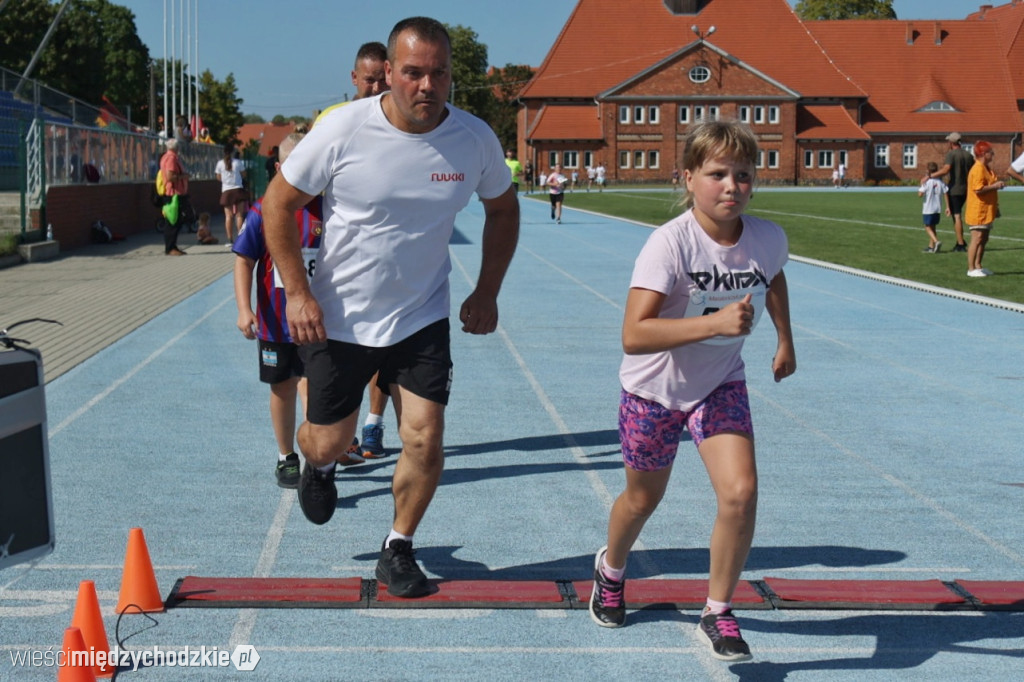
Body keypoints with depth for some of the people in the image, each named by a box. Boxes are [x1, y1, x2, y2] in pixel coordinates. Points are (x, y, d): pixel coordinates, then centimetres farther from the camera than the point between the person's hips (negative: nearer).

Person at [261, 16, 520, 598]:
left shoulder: (475, 139, -10)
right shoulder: (343, 130, -18)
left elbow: (503, 210, 10)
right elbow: (278, 205, -7)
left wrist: (487, 294, 5)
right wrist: (299, 293, -12)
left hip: (422, 317, 2)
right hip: (338, 318, -1)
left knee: (425, 440, -7)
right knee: (328, 441, 9)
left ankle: (398, 549, 18)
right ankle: (318, 466, 49)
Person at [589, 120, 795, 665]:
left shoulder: (768, 239, -14)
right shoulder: (670, 243, -30)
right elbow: (634, 335, -40)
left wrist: (785, 340, 21)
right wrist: (715, 322, -48)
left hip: (721, 386, 3)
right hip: (654, 389, -3)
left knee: (740, 493, -16)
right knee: (643, 498, 17)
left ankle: (717, 615, 5)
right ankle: (611, 569, 51)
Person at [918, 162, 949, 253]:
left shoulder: (926, 182, -14)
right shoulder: (940, 181, 2)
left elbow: (920, 194, -19)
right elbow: (946, 193, 2)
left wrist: (921, 185, -2)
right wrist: (947, 207, 7)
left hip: (928, 209, -6)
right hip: (937, 208, 6)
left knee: (928, 227, 2)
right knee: (933, 227, 16)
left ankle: (936, 241, -19)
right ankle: (931, 246, 19)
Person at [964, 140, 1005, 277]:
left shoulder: (986, 168, 17)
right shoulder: (978, 169, -17)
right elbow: (978, 189, -25)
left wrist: (997, 184, 16)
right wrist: (995, 186, -18)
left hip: (987, 211, 10)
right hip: (978, 211, -10)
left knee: (984, 239, 13)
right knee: (977, 239, -8)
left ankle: (978, 266, 19)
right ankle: (971, 269, -5)